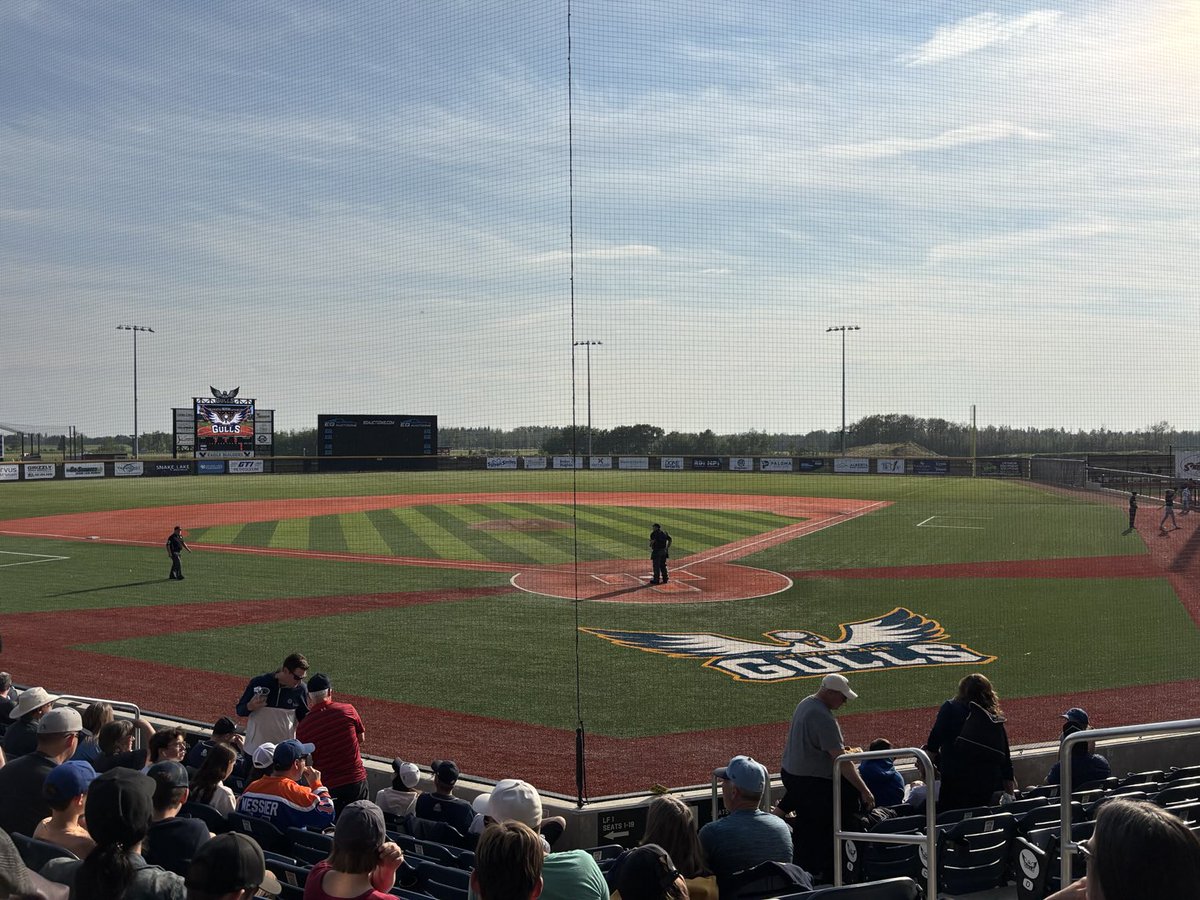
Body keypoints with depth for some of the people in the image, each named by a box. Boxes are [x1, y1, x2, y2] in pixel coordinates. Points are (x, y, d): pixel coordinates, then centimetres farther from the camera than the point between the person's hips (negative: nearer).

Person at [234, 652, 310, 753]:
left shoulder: (300, 689, -7)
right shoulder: (259, 683, -11)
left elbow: (303, 717, 7)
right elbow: (240, 710, 0)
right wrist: (250, 706, -23)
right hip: (255, 749, 0)